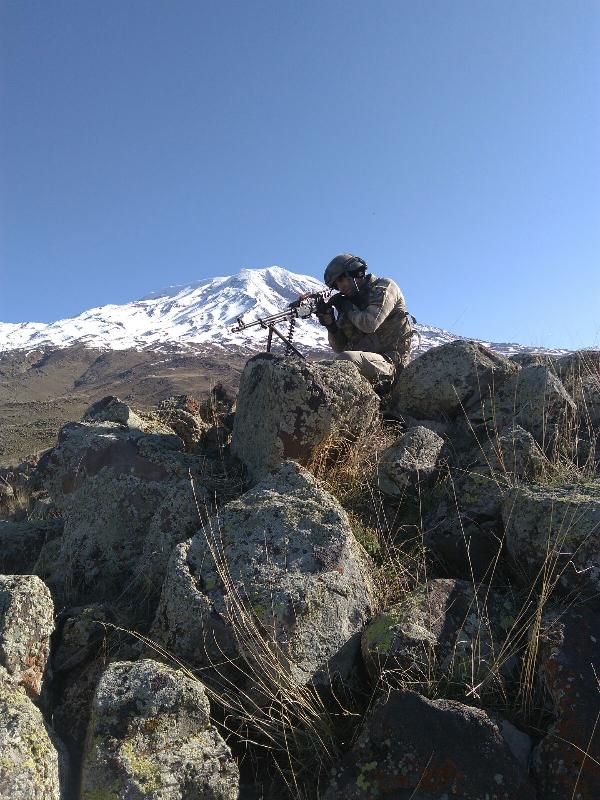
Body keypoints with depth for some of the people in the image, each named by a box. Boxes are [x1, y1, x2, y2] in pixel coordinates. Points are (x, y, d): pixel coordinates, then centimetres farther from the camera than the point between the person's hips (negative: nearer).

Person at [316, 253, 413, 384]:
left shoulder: (384, 287, 0)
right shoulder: (352, 301, 17)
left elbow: (369, 324, -19)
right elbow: (339, 348, 13)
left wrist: (347, 307, -4)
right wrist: (330, 324, -4)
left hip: (389, 362, -7)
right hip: (362, 360, 7)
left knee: (345, 359, -33)